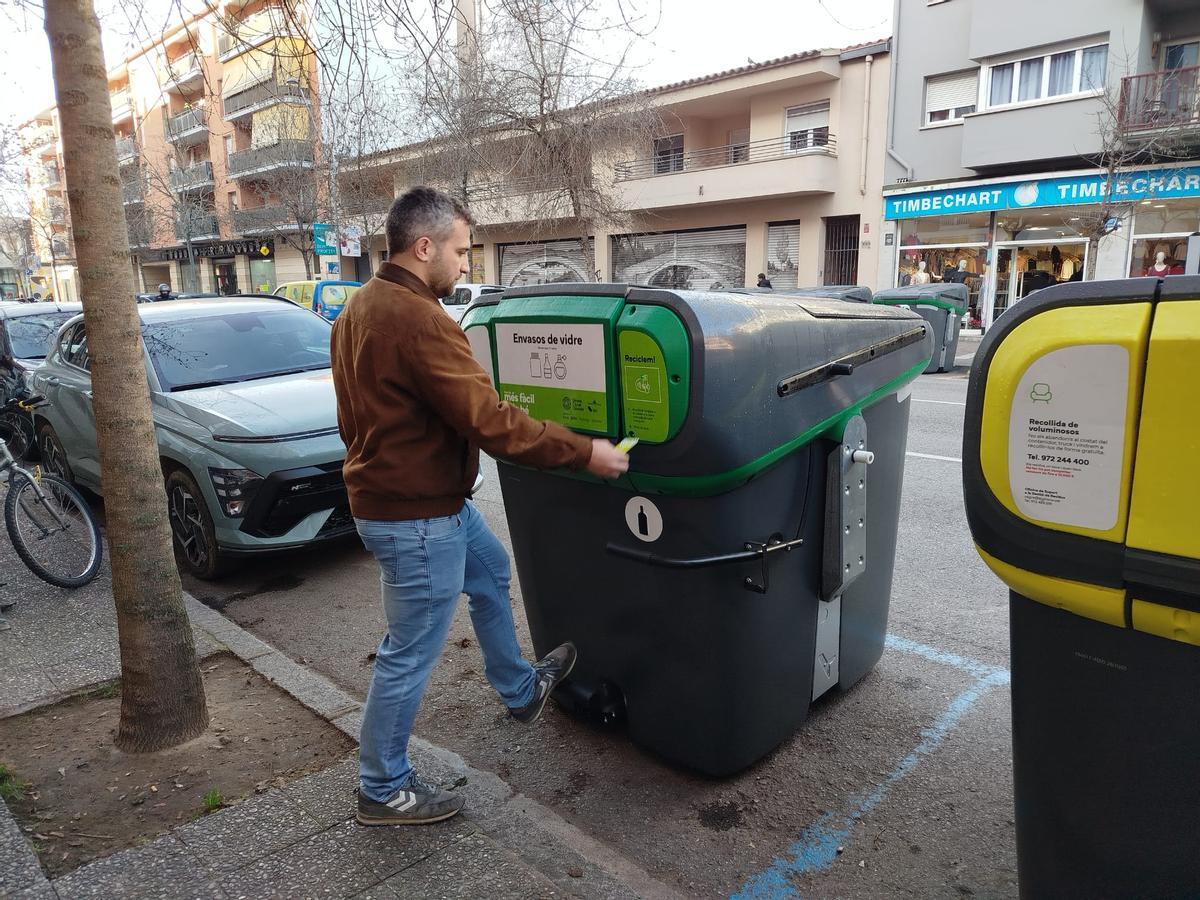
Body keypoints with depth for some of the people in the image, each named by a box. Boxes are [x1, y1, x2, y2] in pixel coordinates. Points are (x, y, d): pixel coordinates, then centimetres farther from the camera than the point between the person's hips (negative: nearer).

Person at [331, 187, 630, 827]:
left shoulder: (364, 305, 7)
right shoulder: (418, 320, -27)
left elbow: (356, 411, 16)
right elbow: (489, 422, -28)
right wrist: (583, 453, -21)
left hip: (430, 497, 11)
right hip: (415, 515, -11)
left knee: (490, 572, 27)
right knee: (410, 654, 4)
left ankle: (519, 689, 47)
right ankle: (384, 790, 24)